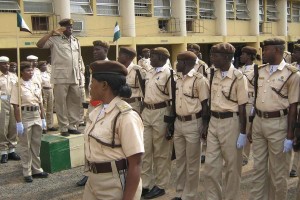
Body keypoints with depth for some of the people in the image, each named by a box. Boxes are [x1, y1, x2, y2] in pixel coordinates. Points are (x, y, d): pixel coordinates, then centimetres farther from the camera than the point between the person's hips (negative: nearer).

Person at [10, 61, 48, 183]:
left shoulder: (36, 84, 7)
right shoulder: (17, 86, -8)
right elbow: (16, 106, -11)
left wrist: (43, 118, 10)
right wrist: (18, 122, -14)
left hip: (36, 115, 5)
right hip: (25, 116, -5)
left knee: (36, 144, 13)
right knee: (25, 146, 4)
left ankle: (37, 169, 25)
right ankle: (27, 173, 14)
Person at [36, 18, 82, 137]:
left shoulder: (76, 41, 14)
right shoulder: (55, 39, -3)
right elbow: (39, 45, -16)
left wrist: (79, 75, 12)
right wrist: (52, 33, -16)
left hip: (74, 77, 6)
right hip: (60, 77, -5)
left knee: (75, 101, 8)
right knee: (61, 103, 0)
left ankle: (72, 126, 18)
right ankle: (63, 128, 7)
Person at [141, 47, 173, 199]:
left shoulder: (168, 73, -12)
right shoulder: (149, 73, 12)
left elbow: (173, 98, -12)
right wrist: (142, 112, 18)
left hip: (161, 113, -7)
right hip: (146, 112, 8)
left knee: (161, 151, 5)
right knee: (145, 149, 11)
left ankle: (160, 186, 18)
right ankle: (144, 184, 22)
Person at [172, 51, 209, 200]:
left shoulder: (199, 80, -11)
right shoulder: (178, 79, 10)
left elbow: (205, 104, -11)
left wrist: (205, 126, -14)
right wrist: (171, 122, 14)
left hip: (193, 123, -7)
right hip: (178, 122, 7)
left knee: (192, 162, 4)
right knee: (179, 160, 16)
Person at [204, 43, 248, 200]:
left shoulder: (238, 78, -13)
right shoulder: (214, 74, 5)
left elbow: (242, 107, -11)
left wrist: (243, 133, -11)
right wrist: (206, 123, 12)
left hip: (230, 122, -5)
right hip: (213, 121, 6)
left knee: (232, 165, 9)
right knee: (210, 164, 9)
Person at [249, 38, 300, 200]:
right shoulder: (260, 70, 7)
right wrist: (251, 125, 12)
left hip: (277, 124, -5)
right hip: (258, 121, 5)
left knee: (277, 170, 7)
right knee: (258, 166, 15)